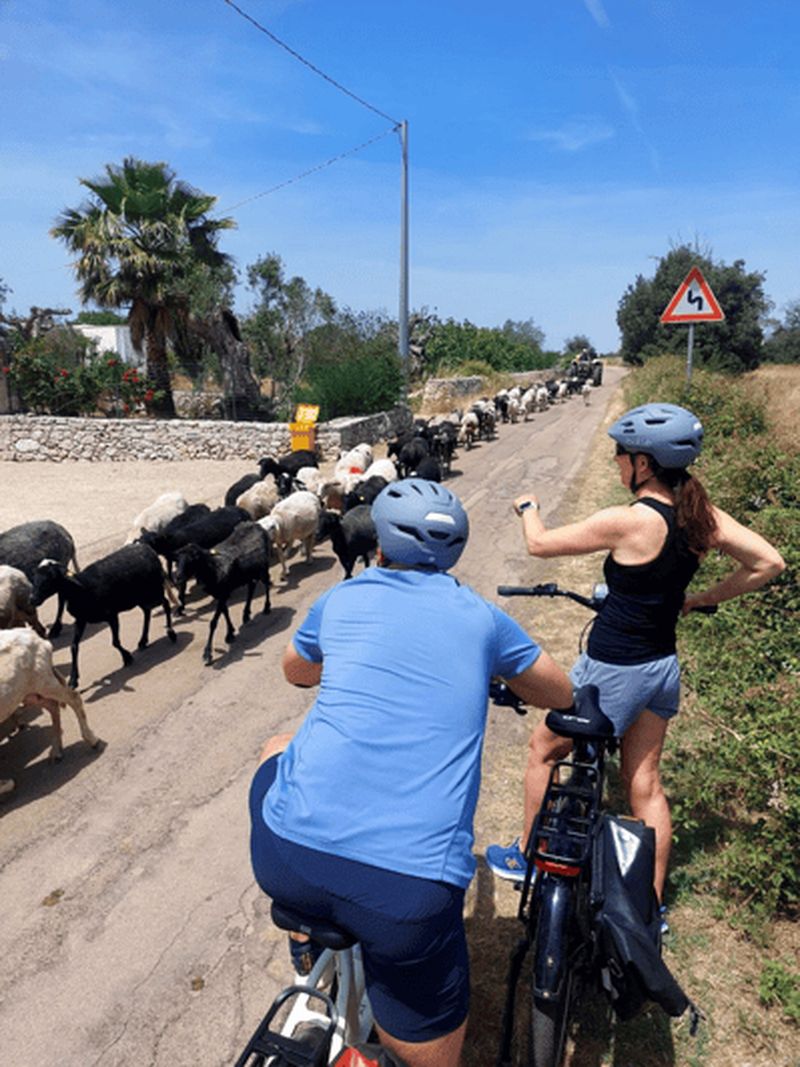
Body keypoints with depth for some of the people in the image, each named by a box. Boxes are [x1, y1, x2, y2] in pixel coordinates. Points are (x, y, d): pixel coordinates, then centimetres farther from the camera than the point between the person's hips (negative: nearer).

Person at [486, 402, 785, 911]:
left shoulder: (628, 521, -25)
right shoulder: (703, 516, -6)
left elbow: (540, 544, -16)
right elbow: (768, 563, 0)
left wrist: (528, 507, 5)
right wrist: (700, 599, 7)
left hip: (614, 672, -7)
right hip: (664, 666, 7)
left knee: (543, 749, 17)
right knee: (645, 782, 19)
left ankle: (525, 856, 34)